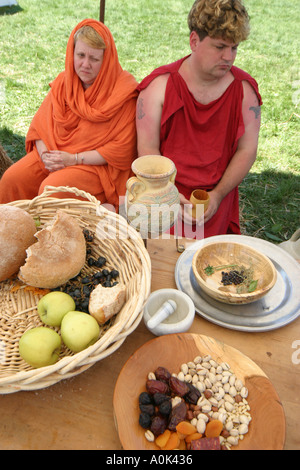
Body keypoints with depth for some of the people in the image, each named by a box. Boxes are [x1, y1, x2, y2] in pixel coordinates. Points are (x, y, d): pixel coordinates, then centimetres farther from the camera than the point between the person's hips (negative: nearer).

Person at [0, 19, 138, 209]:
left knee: (52, 189, -29)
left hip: (98, 164, -5)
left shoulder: (124, 92, -10)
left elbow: (122, 149, -15)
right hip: (55, 154, 6)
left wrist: (74, 159, -17)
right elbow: (40, 124, 10)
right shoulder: (64, 81, 8)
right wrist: (45, 154, -12)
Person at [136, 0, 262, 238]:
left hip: (215, 195, 1)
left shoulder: (244, 88, 4)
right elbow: (147, 149, -6)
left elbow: (247, 151, 3)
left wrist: (217, 195, -9)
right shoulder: (160, 84, -2)